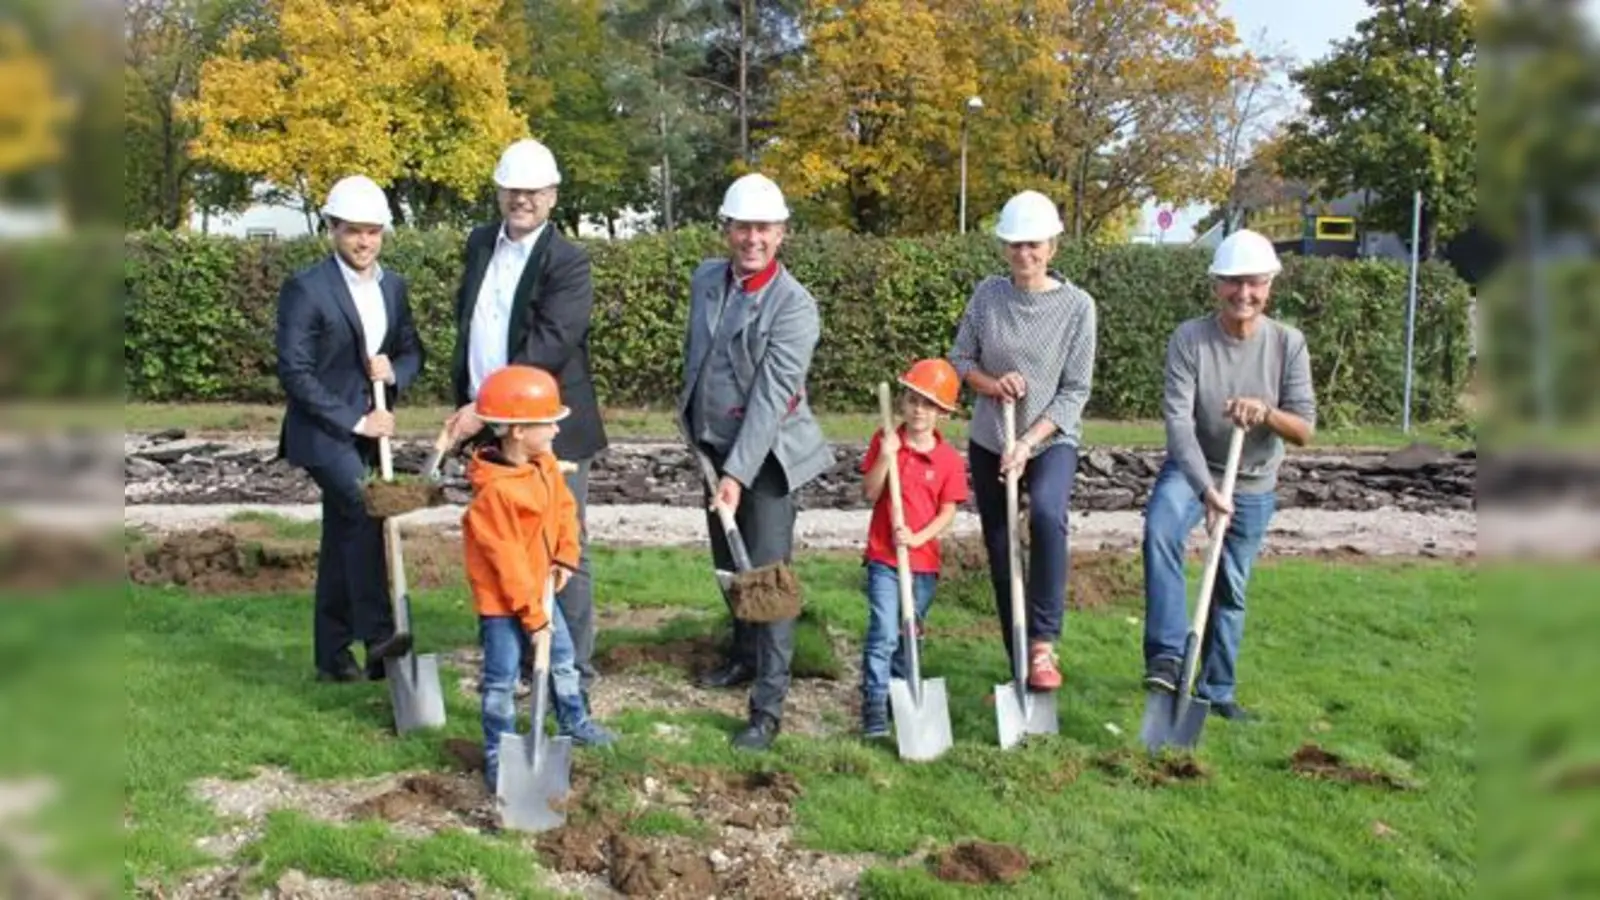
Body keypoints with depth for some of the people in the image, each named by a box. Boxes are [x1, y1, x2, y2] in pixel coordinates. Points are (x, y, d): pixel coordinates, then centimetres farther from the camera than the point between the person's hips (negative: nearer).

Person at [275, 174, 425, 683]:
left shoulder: (393, 287, 9)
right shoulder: (305, 289, -11)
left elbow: (413, 351, 16)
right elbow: (294, 372, -15)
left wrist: (395, 372, -8)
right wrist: (356, 420, -18)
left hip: (368, 430, 7)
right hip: (323, 430, -7)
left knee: (343, 536, 11)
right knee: (363, 513, -24)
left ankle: (332, 656, 18)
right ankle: (380, 642, -23)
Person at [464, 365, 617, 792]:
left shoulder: (546, 464, -3)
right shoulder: (495, 491, -28)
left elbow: (565, 508, 12)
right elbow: (507, 559, -25)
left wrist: (566, 557, -1)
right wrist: (531, 613, -20)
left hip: (539, 589, 9)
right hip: (502, 600, -9)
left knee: (562, 658, 23)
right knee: (502, 678, 1)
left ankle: (574, 723, 43)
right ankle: (496, 753, 14)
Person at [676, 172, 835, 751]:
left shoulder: (794, 306, -18)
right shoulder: (706, 279, 3)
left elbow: (771, 398, -24)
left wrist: (738, 474, -28)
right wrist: (692, 422, 17)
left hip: (766, 455, -7)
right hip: (713, 448, 7)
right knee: (728, 567, 19)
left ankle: (768, 707, -4)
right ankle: (745, 656, 40)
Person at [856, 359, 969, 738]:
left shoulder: (950, 459, -2)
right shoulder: (884, 442, -2)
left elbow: (948, 512, -3)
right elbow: (870, 493, -6)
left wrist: (919, 537, -17)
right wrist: (887, 457, -19)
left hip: (924, 561, 2)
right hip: (883, 556, -2)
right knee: (884, 633, -11)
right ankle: (874, 705, -7)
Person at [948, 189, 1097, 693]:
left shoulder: (1077, 305, -10)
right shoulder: (987, 294, -2)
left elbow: (1076, 390, -10)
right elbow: (959, 359, 5)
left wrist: (1029, 443, -19)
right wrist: (991, 383, -16)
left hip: (1052, 439, -3)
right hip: (989, 440, 4)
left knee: (1047, 515, -32)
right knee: (998, 549, 8)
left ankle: (1043, 643, -23)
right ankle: (1019, 659, 22)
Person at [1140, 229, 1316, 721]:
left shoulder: (1288, 343, -12)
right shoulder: (1189, 338, -17)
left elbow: (1305, 430, -13)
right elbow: (1178, 422, -24)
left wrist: (1266, 412, -34)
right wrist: (1207, 488, -35)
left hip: (1254, 484, 2)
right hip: (1191, 468, -2)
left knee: (1231, 589, 11)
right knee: (1159, 530, -33)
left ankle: (1217, 689, 28)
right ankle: (1167, 655, -28)